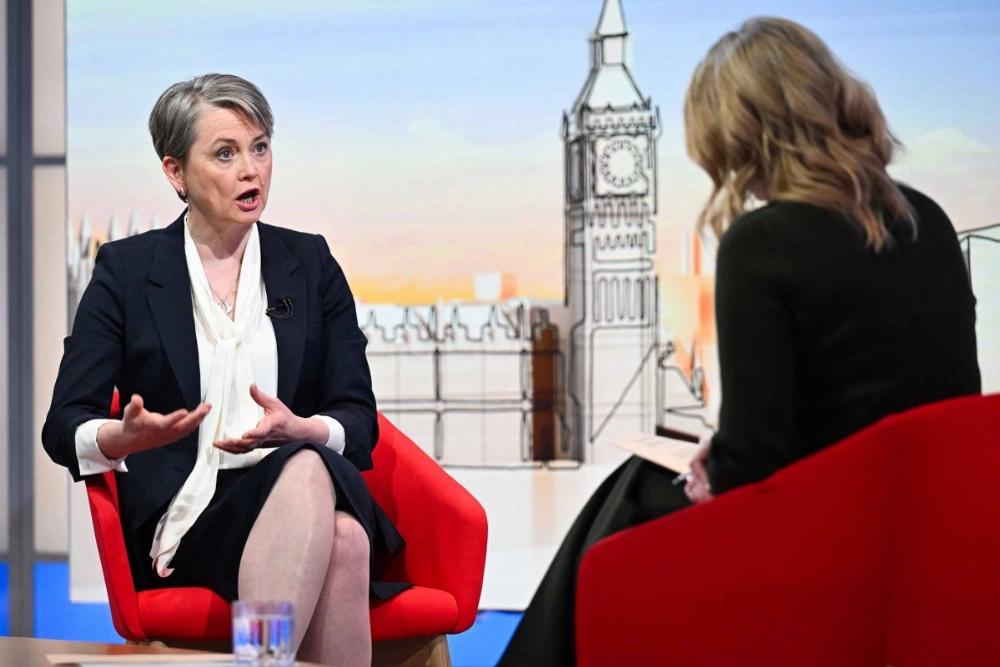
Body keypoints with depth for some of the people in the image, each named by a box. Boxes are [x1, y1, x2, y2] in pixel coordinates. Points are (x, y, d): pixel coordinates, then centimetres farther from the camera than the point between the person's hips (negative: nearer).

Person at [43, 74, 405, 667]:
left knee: (345, 537, -37)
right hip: (183, 515, -2)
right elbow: (64, 427, 4)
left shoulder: (310, 263, 16)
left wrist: (300, 430, -14)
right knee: (309, 469, -37)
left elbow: (359, 421, 10)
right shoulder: (126, 269, 10)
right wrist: (131, 436, -20)